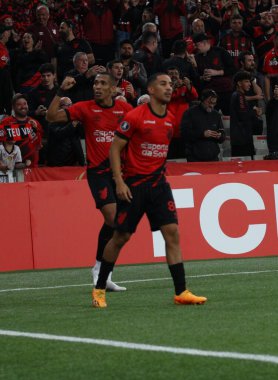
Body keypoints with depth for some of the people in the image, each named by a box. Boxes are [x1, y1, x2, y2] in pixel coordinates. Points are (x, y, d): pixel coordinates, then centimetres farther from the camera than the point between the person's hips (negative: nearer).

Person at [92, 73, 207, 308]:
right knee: (121, 237, 1)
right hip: (133, 185, -5)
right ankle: (99, 289, 17)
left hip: (158, 183, 5)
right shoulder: (135, 116, -10)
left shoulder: (171, 119, 7)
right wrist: (119, 181, -15)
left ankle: (181, 292, -7)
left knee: (172, 233, -7)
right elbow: (115, 149, -8)